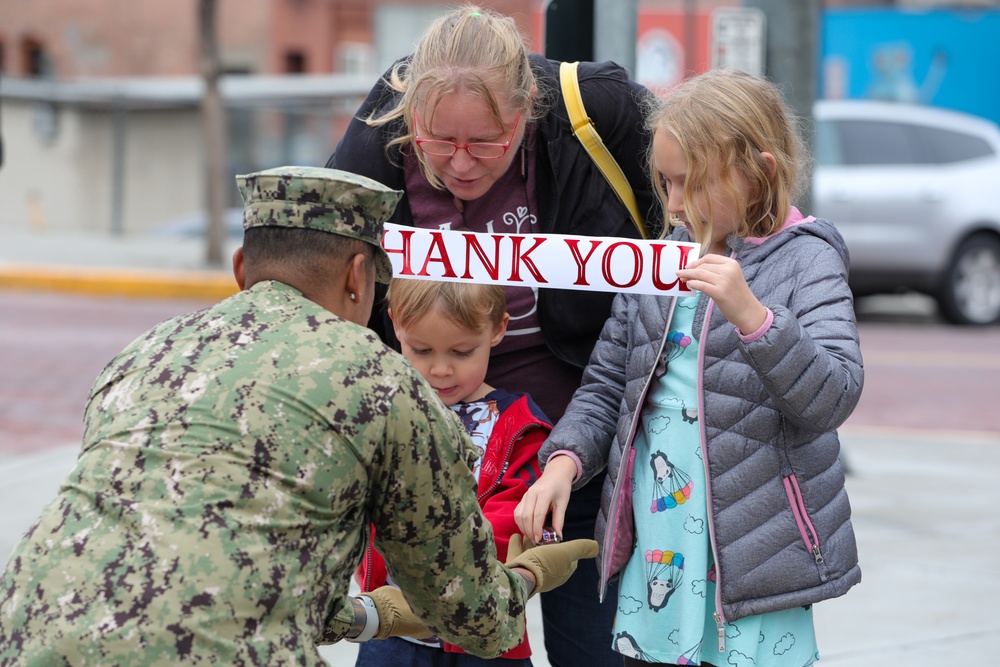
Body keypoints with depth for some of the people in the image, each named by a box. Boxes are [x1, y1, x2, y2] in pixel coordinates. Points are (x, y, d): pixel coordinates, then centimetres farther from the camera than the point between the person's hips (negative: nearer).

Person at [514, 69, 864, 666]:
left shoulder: (804, 260, -5)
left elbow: (833, 397, -16)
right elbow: (608, 385, 15)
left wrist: (751, 315, -29)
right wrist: (565, 459, -3)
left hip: (753, 554, -5)